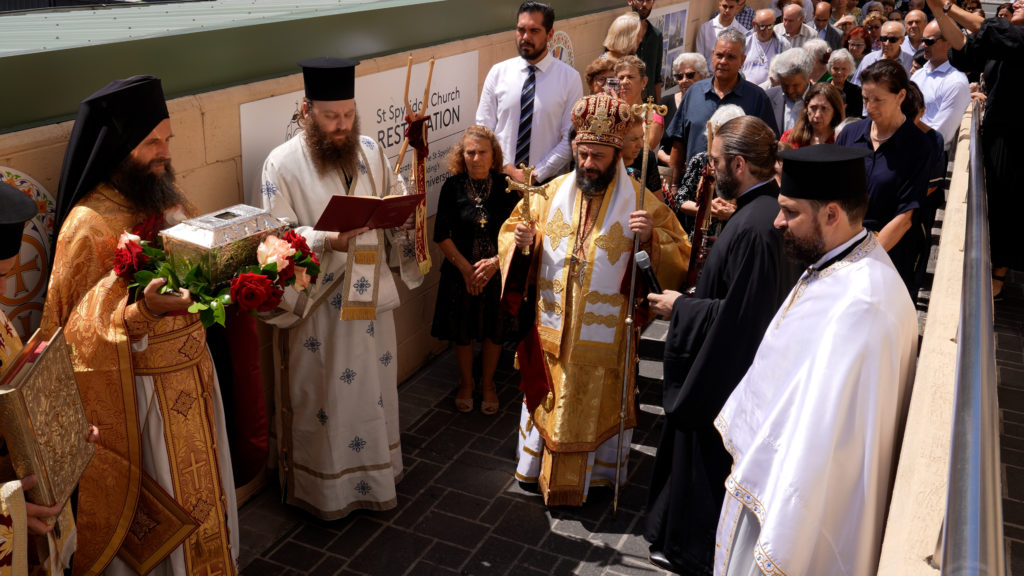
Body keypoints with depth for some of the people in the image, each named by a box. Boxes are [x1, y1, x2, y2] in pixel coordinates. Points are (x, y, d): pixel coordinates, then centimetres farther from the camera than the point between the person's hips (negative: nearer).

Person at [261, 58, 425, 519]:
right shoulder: (282, 164, -10)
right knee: (320, 397, 8)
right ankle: (323, 488, 27)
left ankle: (374, 476, 37)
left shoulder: (370, 152, 4)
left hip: (370, 297, 5)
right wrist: (327, 241, -28)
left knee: (373, 388, 17)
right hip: (314, 303, -4)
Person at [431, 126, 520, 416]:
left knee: (494, 330, 12)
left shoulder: (506, 187, -6)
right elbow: (442, 235, -7)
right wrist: (466, 268, -12)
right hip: (460, 272, 0)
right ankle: (466, 384, 36)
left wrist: (495, 262, -17)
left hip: (498, 271, 0)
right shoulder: (453, 187, -7)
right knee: (462, 331, 13)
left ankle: (487, 384, 35)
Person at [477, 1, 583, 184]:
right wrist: (508, 169, -10)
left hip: (546, 181, -1)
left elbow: (571, 138, -5)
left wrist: (537, 174, -12)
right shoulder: (497, 73, 1)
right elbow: (483, 129, 1)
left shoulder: (569, 78, -4)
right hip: (500, 176, 1)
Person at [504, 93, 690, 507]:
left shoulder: (640, 202, -8)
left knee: (596, 404, 12)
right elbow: (513, 228, 12)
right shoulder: (553, 191, 1)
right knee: (547, 397, 18)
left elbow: (681, 257, -8)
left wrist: (652, 237, -27)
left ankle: (593, 474, 34)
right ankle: (541, 467, 40)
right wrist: (520, 239, -12)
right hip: (552, 326, 3)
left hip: (604, 331, -3)